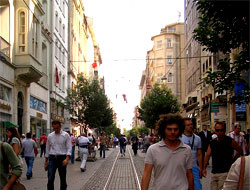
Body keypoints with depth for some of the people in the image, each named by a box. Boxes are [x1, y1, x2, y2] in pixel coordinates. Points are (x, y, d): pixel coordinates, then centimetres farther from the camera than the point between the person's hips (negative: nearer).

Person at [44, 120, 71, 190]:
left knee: (63, 178, 8)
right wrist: (46, 162, 12)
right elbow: (47, 149, 14)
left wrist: (67, 159, -19)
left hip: (62, 158, -2)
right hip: (52, 158, 2)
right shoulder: (50, 136, 8)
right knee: (50, 179, -8)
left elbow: (69, 148, -5)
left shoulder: (66, 135, -1)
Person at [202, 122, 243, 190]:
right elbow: (207, 155, 11)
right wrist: (204, 168, 6)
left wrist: (232, 160, 5)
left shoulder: (230, 141, -6)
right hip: (214, 172, 5)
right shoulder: (212, 142, 8)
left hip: (225, 172, -5)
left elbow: (240, 151, 5)